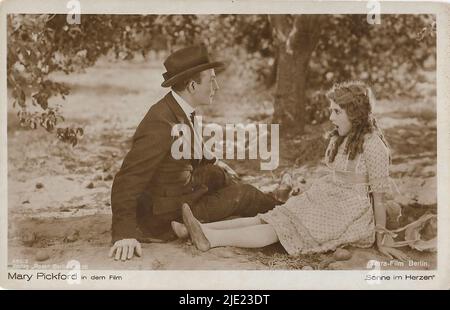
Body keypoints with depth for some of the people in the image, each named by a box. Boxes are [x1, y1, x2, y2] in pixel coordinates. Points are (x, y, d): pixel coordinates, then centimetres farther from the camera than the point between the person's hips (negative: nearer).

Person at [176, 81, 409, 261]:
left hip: (351, 215, -7)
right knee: (271, 218, -11)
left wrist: (380, 241, -6)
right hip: (328, 203, 7)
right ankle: (199, 229, -23)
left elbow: (379, 198, -10)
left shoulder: (372, 144, -13)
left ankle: (210, 238, -32)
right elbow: (336, 179, 11)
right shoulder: (338, 139, 13)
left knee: (282, 228, -21)